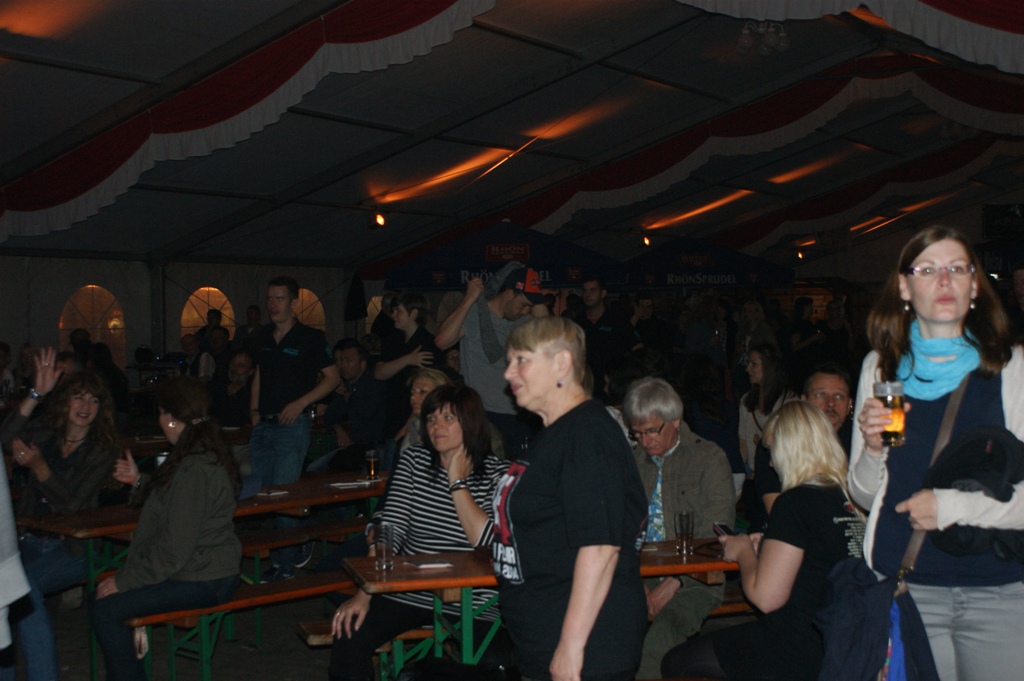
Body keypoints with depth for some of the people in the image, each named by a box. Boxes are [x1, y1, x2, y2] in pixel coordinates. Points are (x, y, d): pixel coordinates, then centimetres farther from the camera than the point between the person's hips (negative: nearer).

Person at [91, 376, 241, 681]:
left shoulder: (194, 469, -24)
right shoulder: (206, 452, 9)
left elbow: (175, 547, -24)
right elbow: (169, 503, 24)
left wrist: (124, 581, -14)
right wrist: (139, 482, 12)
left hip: (201, 581, -10)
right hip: (207, 567, 10)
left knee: (105, 609, -14)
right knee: (101, 596, 8)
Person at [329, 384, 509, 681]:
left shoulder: (496, 474, -3)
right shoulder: (413, 461, 5)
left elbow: (488, 543, -15)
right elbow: (390, 530, -3)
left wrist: (457, 482, -13)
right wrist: (363, 594, -14)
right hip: (409, 593, 2)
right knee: (349, 635, -20)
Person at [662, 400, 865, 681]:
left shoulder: (796, 502, -19)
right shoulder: (848, 500, 5)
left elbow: (766, 597, -20)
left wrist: (743, 552, -1)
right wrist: (762, 548, 16)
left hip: (798, 654, -9)